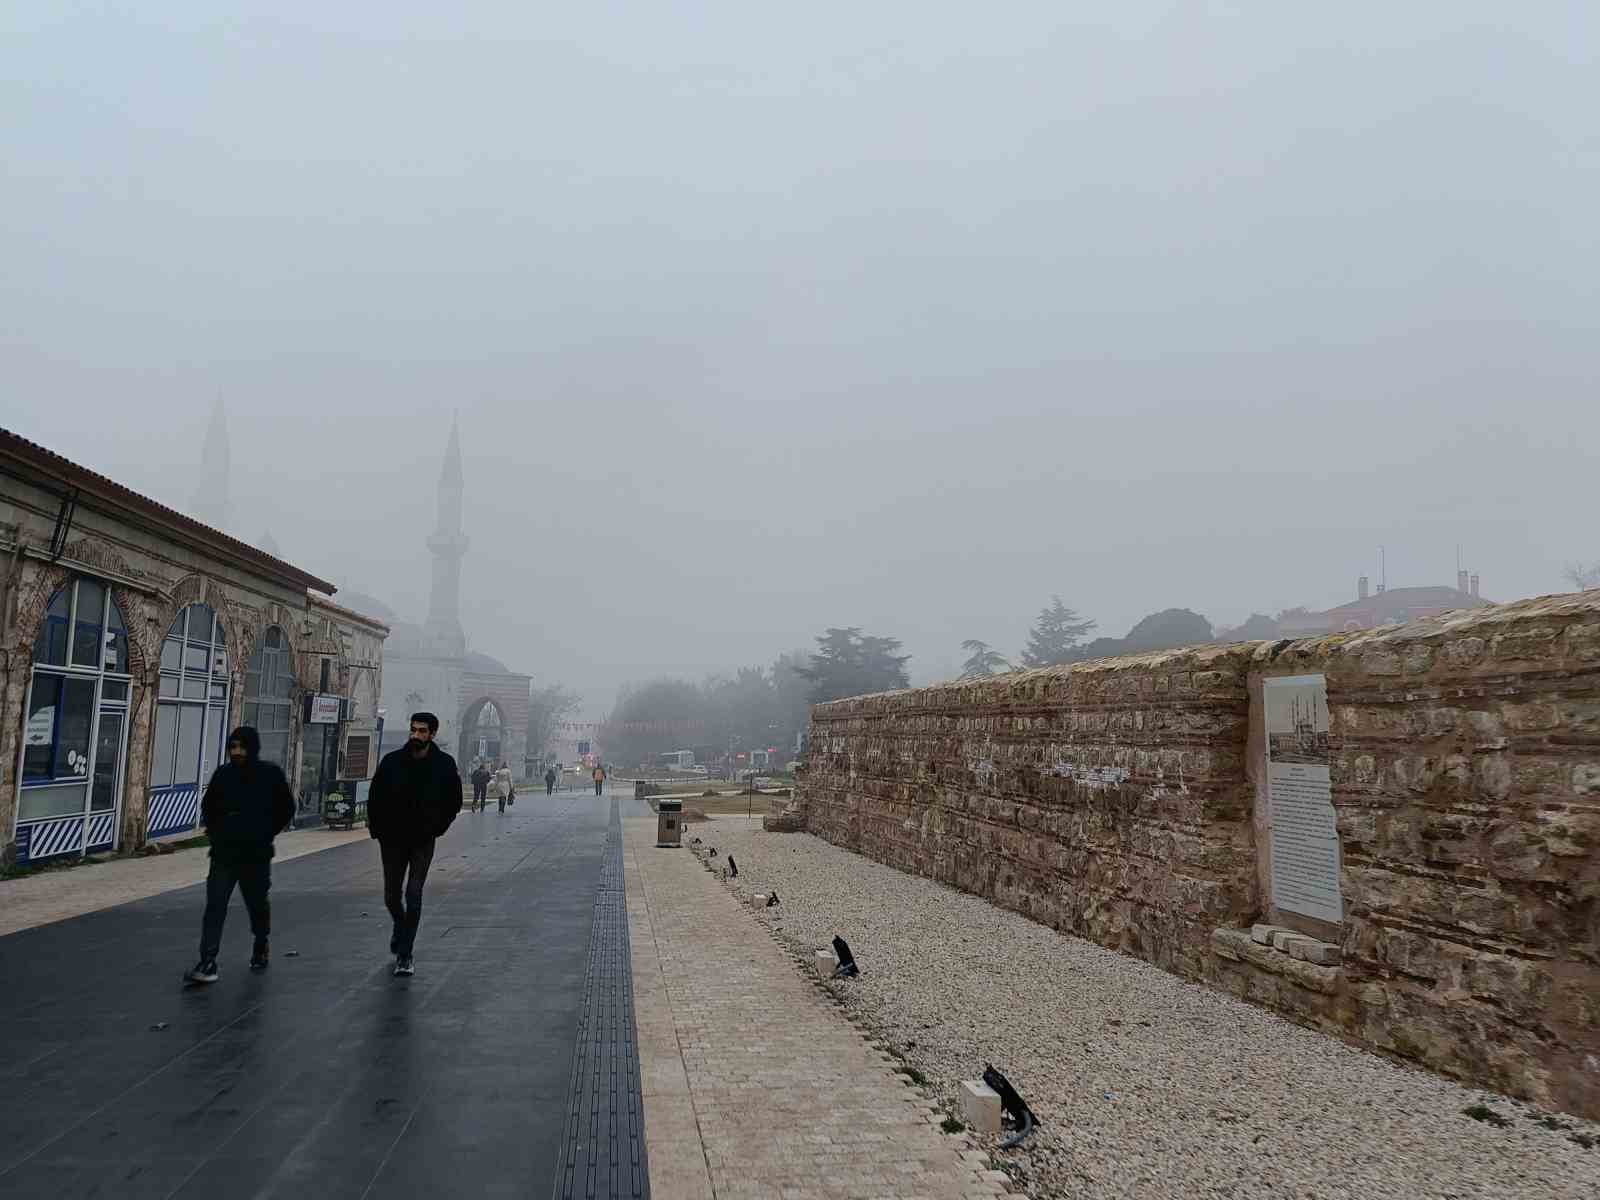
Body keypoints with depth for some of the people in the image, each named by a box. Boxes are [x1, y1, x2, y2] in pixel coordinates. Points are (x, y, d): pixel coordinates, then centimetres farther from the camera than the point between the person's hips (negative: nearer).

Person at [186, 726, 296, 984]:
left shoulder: (271, 774, -6)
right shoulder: (223, 773, 0)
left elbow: (286, 809, 2)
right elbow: (208, 807, 16)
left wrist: (265, 834, -2)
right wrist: (215, 832, 5)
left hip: (256, 854, -1)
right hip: (223, 854, 2)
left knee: (257, 903, 12)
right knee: (215, 906, -7)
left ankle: (260, 947, 35)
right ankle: (208, 963, -7)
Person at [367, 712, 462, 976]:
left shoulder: (444, 764, -6)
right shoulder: (392, 761, -6)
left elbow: (454, 802, 6)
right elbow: (374, 798, 4)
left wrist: (437, 828, 1)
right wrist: (378, 831, 1)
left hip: (423, 841, -2)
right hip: (393, 840, 2)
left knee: (414, 895, -9)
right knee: (391, 896, 11)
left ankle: (404, 955, -1)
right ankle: (401, 929, 42)